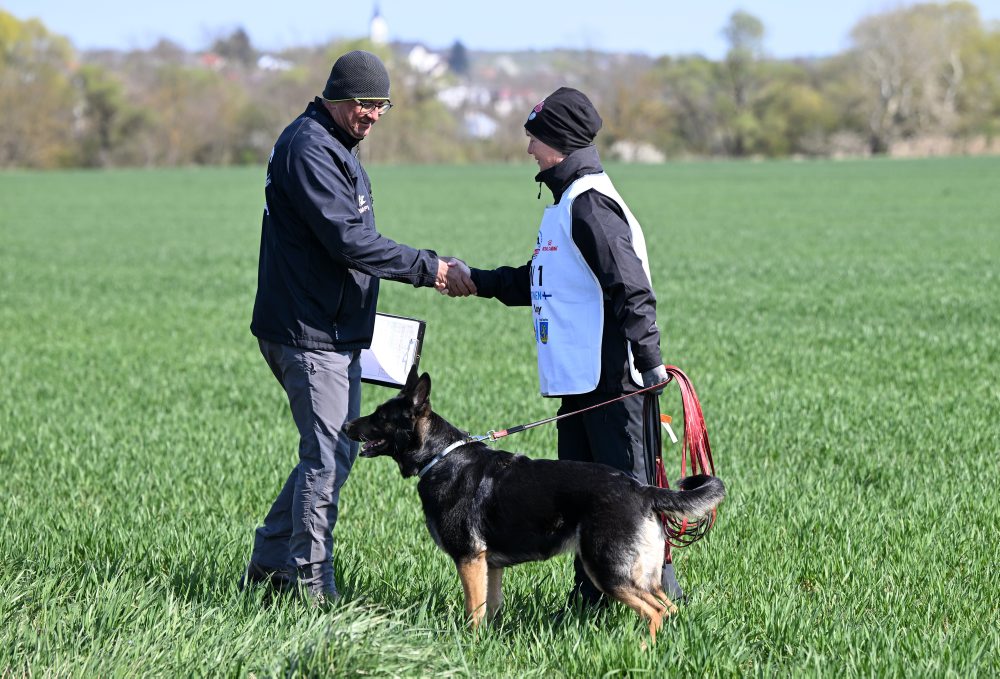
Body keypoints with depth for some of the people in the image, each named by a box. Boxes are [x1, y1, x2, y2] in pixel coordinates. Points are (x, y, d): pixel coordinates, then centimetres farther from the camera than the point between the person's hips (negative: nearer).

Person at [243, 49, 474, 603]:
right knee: (328, 458, -8)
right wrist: (427, 269, -21)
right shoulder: (308, 148, -16)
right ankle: (312, 586, -1)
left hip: (336, 333, 10)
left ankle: (269, 561, 23)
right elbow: (349, 240, -24)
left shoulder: (336, 147, 18)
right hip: (308, 334, -10)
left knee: (334, 453, 14)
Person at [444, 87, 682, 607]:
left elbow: (631, 287, -21)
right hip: (577, 375, 10)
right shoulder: (566, 202, 18)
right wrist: (478, 282, 30)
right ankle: (590, 593, 20)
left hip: (612, 379, -10)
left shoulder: (589, 203, -14)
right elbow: (538, 281, 29)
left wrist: (649, 363, -24)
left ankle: (657, 589, 0)